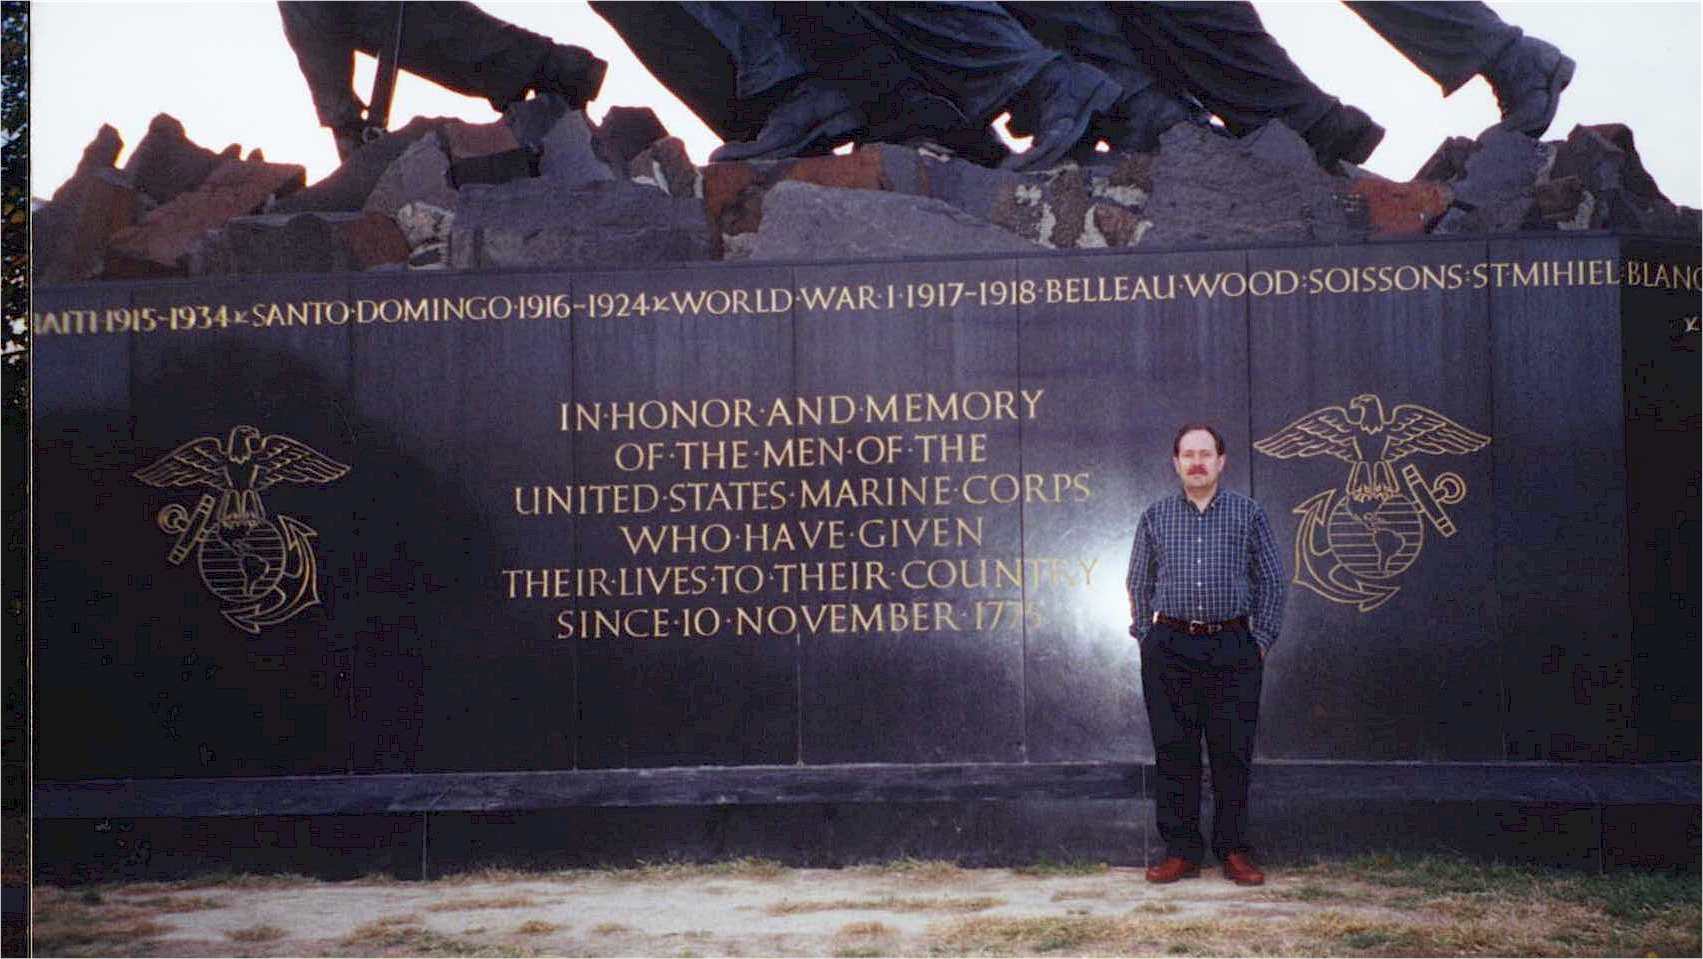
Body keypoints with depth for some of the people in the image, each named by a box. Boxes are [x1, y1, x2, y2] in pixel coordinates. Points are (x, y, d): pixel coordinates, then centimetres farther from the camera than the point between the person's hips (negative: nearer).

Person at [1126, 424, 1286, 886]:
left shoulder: (1248, 514, 6)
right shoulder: (1155, 518, 10)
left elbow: (1270, 581, 8)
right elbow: (1139, 584, 14)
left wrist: (1263, 639, 1)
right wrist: (1146, 638, 6)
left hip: (1233, 648, -1)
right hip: (1170, 651, 1)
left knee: (1233, 752, 0)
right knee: (1174, 752, 1)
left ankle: (1234, 850, 10)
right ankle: (1181, 851, 9)